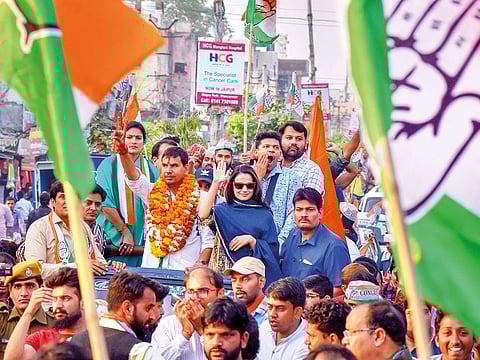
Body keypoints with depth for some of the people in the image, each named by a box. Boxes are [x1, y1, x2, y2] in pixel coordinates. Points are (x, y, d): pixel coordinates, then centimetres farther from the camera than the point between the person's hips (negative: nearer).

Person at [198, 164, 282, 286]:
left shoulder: (264, 215, 8)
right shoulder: (223, 210, 7)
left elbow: (272, 250, 6)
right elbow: (203, 215, -15)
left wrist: (251, 240, -11)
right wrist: (216, 183, -17)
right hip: (223, 271, 0)